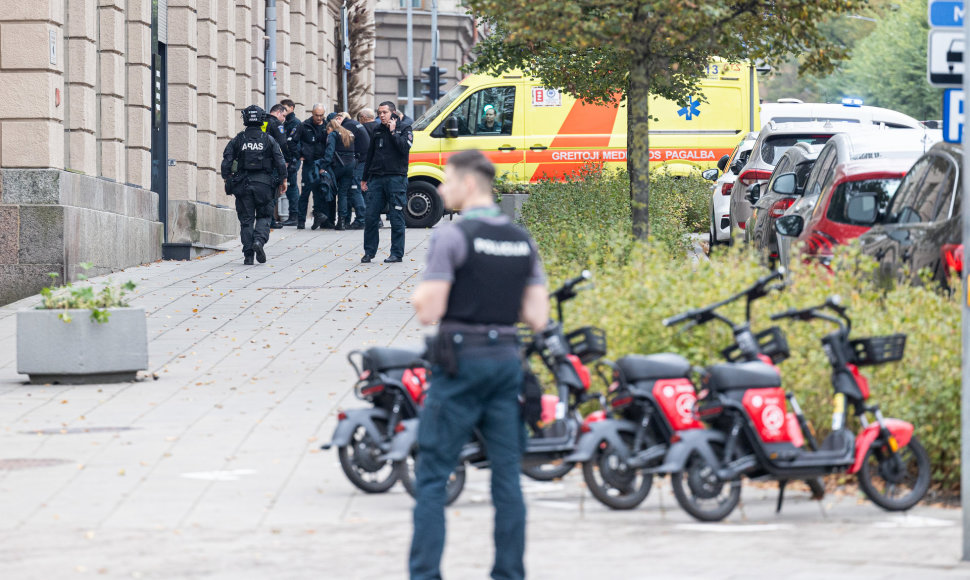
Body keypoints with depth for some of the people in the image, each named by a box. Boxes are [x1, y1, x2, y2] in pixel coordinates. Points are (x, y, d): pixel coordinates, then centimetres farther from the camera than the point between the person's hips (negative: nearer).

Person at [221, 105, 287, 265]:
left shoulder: (237, 140, 0)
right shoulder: (269, 140, -1)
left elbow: (226, 163, -2)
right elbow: (280, 162, -4)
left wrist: (227, 179, 11)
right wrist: (283, 179, 9)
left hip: (242, 185, 1)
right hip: (264, 184, -1)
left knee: (246, 220, 6)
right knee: (264, 216, 13)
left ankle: (248, 255, 1)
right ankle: (259, 239, -15)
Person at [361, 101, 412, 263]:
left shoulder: (404, 129, 2)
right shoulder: (378, 131, 16)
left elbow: (404, 148, -16)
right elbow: (370, 155, 21)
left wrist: (393, 132, -12)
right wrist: (364, 178, 21)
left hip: (396, 178, -5)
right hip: (377, 177, 5)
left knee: (396, 219, -2)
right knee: (371, 217, 1)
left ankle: (397, 253, 3)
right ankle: (369, 251, 11)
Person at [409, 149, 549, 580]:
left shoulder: (451, 237, -11)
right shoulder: (523, 241, 8)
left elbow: (429, 311, -15)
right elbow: (537, 318, 6)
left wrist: (419, 296, 6)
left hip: (460, 365, -6)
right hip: (507, 361, 6)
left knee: (432, 476, 0)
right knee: (507, 473, 8)